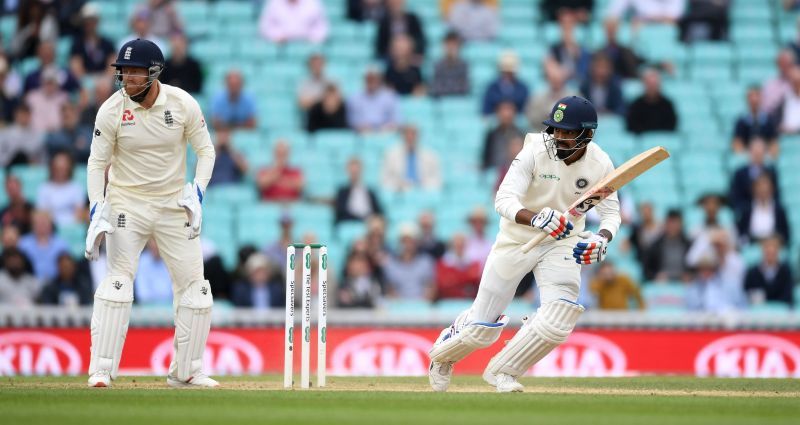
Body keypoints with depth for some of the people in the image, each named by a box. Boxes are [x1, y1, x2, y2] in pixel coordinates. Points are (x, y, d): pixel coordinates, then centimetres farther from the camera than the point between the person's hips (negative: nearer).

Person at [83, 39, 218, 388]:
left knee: (195, 287, 3)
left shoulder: (183, 104, -9)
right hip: (126, 205, -2)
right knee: (118, 280, -17)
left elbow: (205, 150, 1)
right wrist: (97, 212, -18)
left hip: (174, 206, 2)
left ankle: (185, 372, 16)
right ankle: (101, 369, -15)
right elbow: (97, 163, -6)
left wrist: (197, 192, -14)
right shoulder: (111, 110, -12)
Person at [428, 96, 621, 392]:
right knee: (482, 329, 2)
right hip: (517, 238, -2)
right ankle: (442, 355, 40)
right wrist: (535, 219, -51)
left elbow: (611, 213, -4)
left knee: (557, 322, -20)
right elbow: (504, 200, -30)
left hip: (563, 242, 2)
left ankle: (501, 371, 6)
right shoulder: (536, 152, -24)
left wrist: (602, 238, -28)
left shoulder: (600, 165, -14)